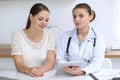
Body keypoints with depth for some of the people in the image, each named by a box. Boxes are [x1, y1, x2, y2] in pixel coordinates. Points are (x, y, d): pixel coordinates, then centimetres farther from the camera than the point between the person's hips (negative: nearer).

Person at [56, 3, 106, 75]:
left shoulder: (99, 38, 0)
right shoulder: (66, 36, 6)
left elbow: (97, 62, -10)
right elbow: (60, 59, 2)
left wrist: (82, 71, -29)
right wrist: (69, 69, -18)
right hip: (68, 75, 1)